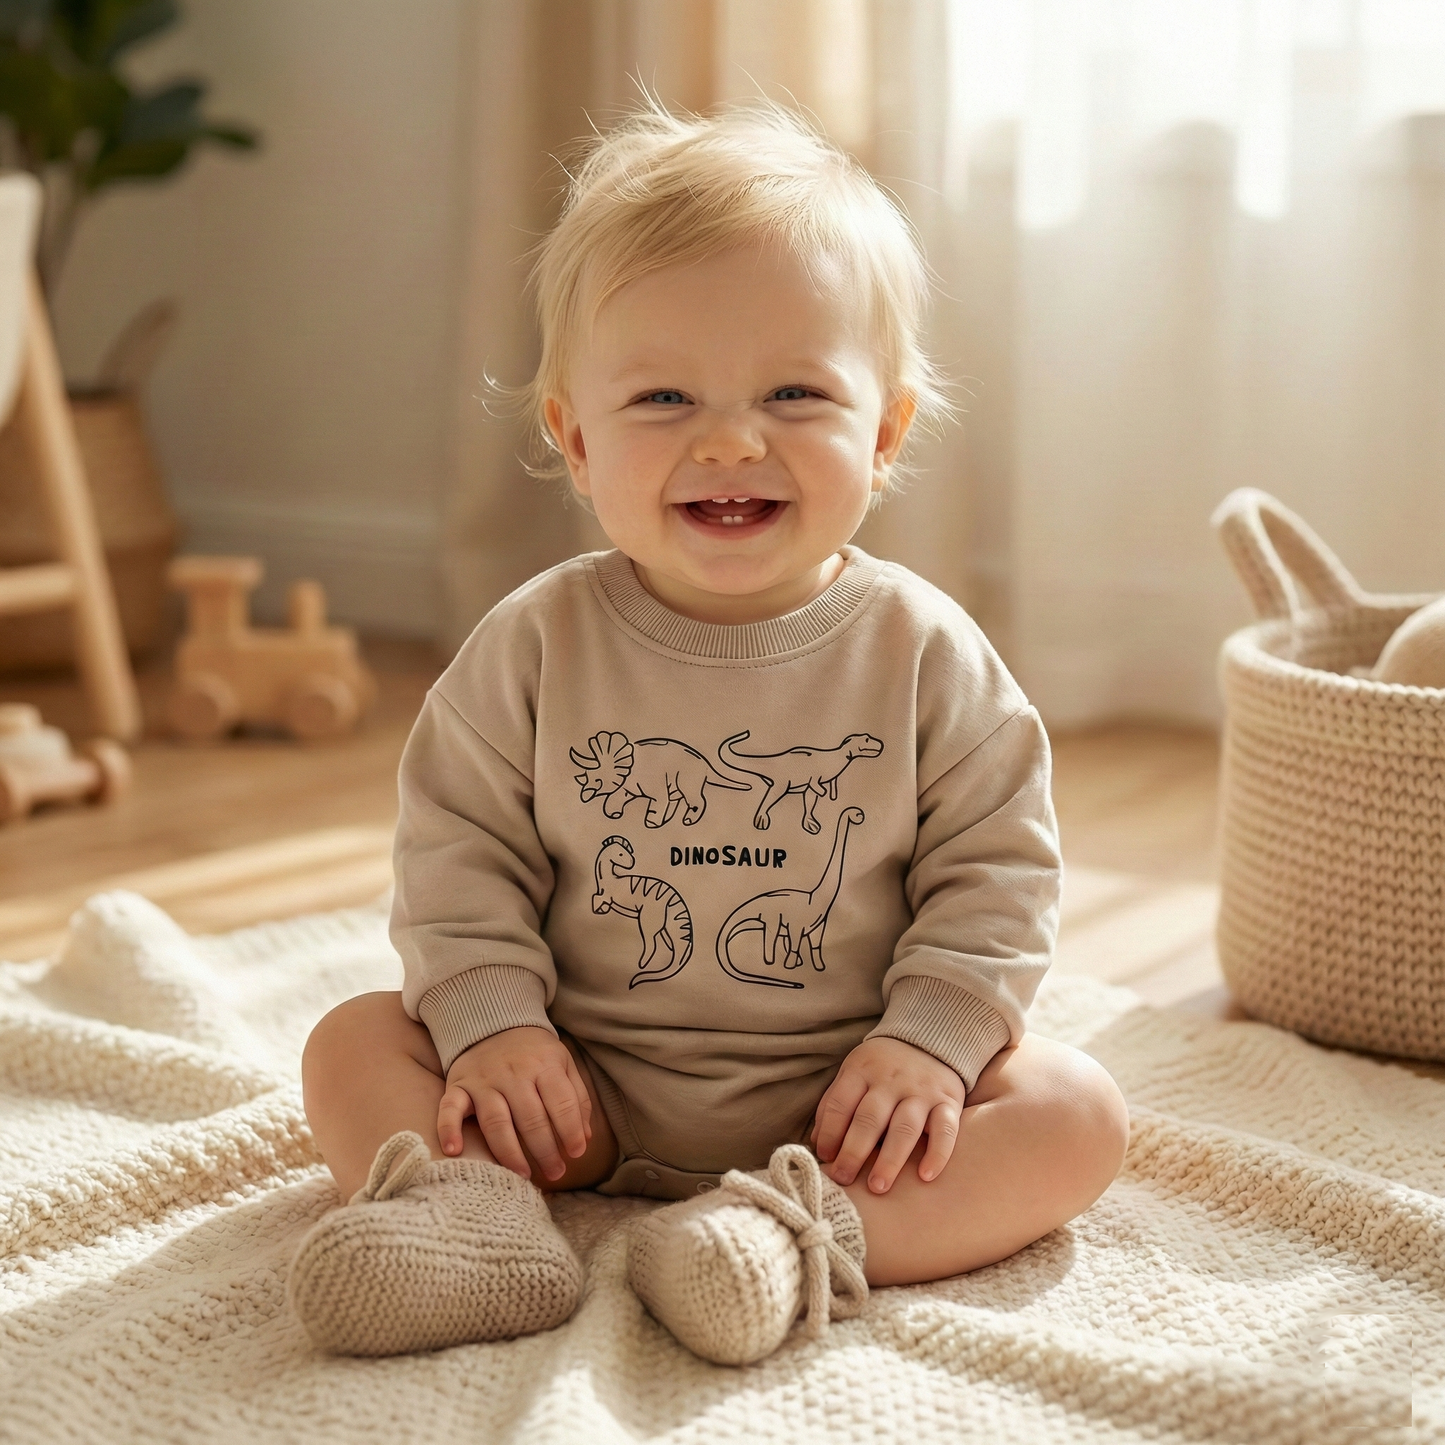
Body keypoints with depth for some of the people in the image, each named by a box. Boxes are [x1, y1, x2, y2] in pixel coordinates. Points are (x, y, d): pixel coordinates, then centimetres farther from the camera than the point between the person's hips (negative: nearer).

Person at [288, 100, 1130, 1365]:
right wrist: (492, 1022, -15)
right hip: (581, 1086, 1)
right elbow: (459, 845, -2)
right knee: (356, 1046, -12)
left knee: (1077, 1114, -20)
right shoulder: (537, 646, -6)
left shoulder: (924, 654, -8)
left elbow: (997, 867, -4)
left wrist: (929, 1039, -15)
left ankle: (805, 1231, -34)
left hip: (841, 1092, 0)